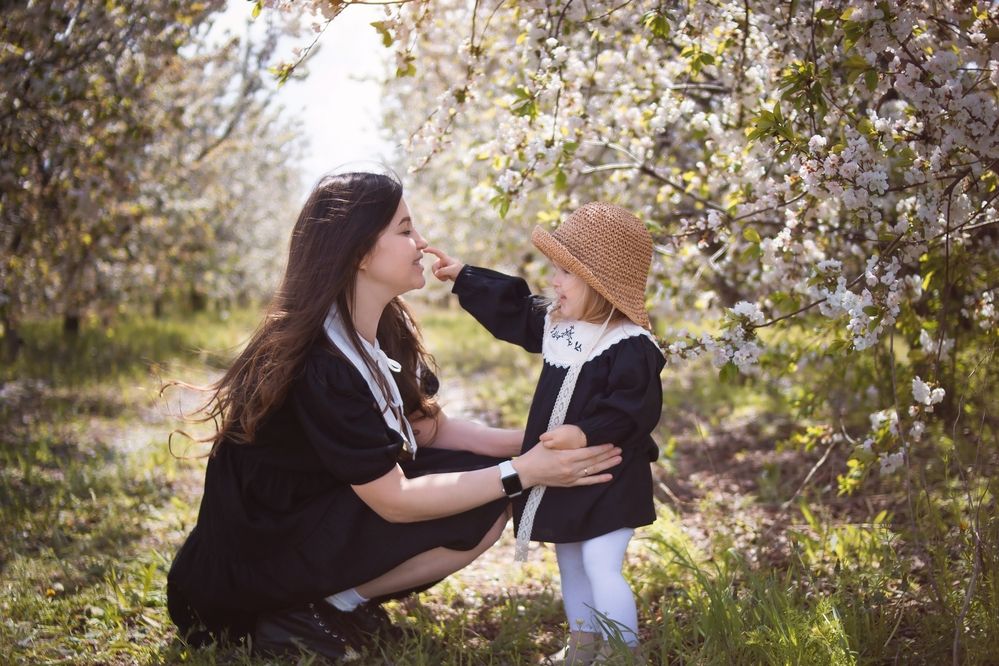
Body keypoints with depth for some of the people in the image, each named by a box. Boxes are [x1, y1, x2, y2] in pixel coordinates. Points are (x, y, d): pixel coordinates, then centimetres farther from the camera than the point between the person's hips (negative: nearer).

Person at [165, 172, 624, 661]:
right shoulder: (319, 367, -28)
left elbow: (427, 429, 3)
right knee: (481, 511, -17)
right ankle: (311, 610, -9)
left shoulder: (387, 328, -1)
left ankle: (335, 594, 2)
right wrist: (523, 473, -26)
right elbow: (395, 501, -26)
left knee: (484, 482, -3)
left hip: (322, 512, 9)